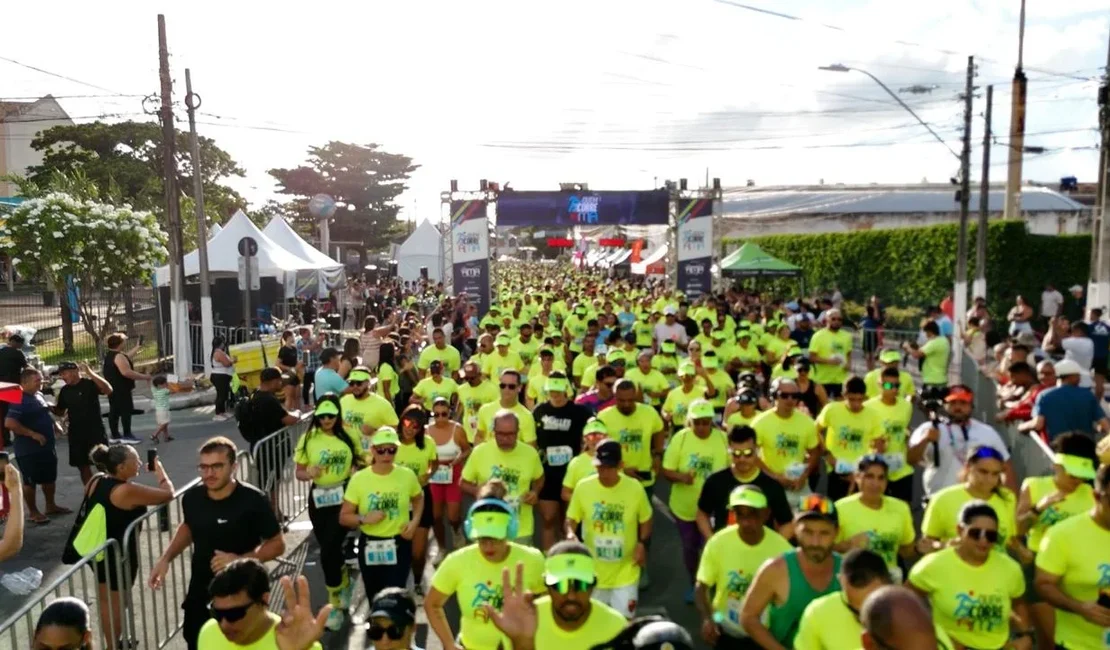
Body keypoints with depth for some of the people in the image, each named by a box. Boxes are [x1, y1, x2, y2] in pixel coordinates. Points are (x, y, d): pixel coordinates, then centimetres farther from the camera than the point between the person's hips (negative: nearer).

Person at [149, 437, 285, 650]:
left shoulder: (253, 501, -24)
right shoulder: (192, 497, -10)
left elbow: (277, 544, -14)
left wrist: (240, 559, -27)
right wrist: (166, 558, 1)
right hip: (200, 593, 5)